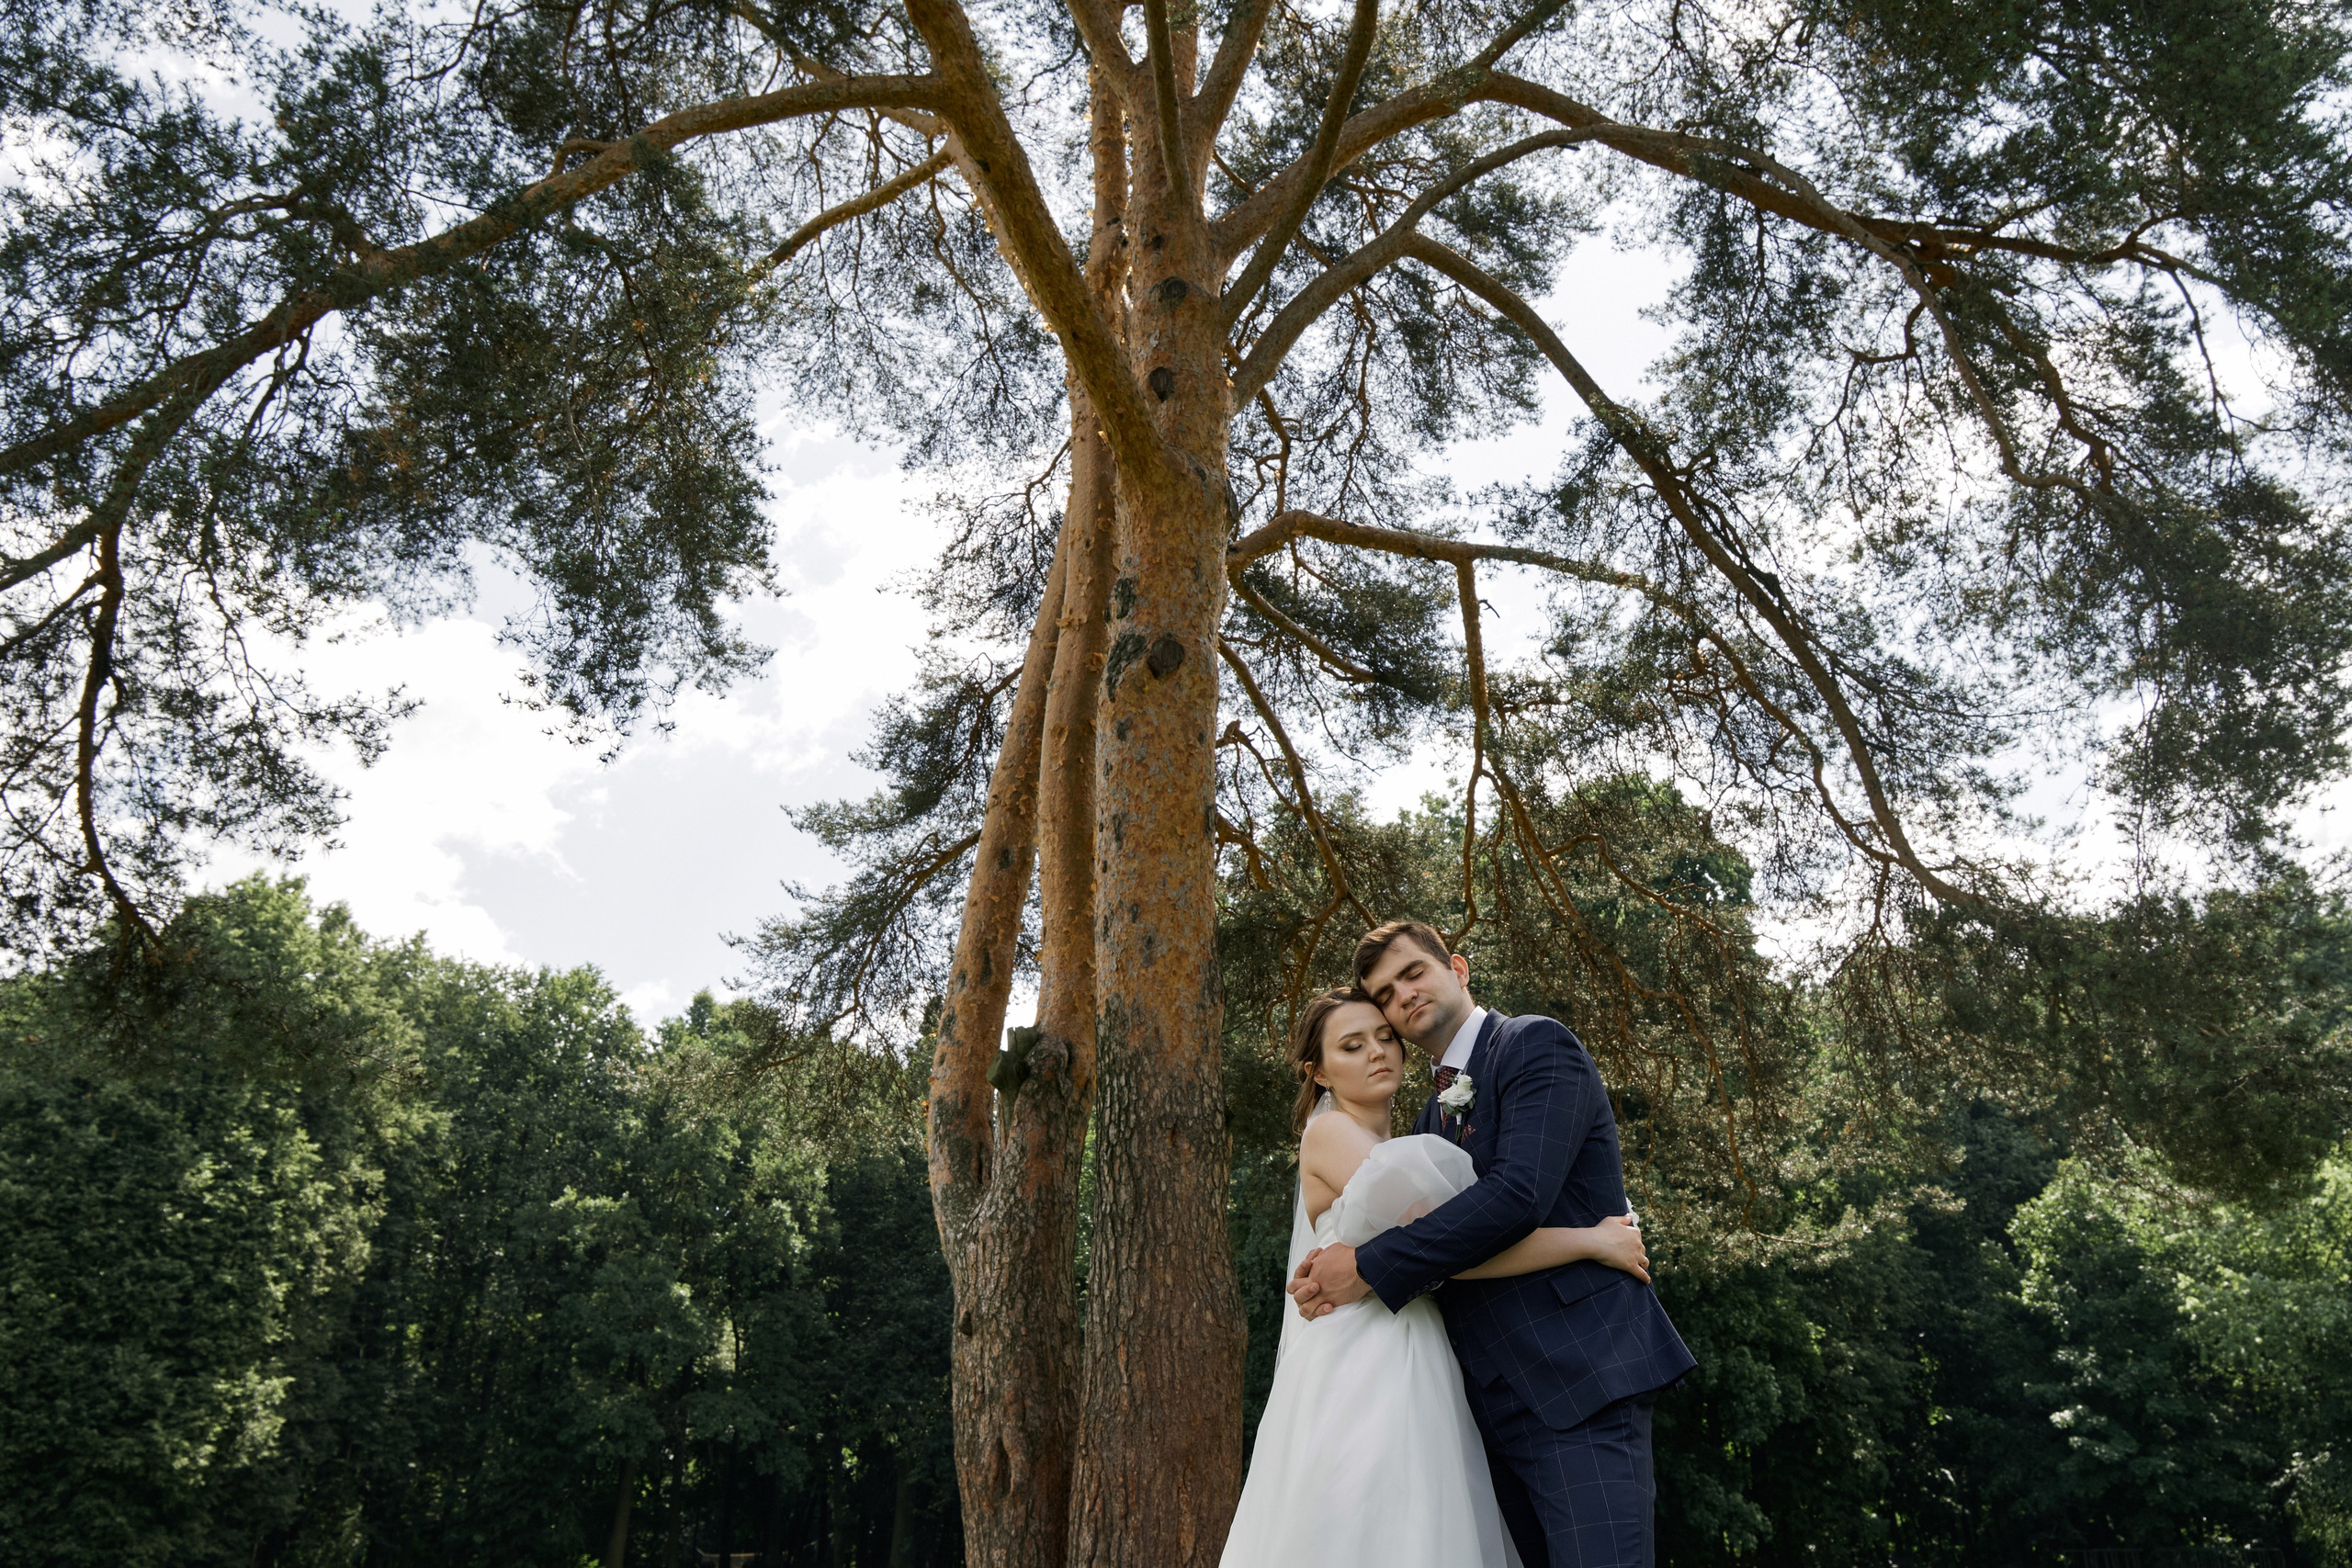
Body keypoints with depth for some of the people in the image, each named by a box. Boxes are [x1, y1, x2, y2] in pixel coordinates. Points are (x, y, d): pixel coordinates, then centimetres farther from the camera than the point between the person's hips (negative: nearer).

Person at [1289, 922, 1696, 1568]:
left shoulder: (1538, 1044, -5)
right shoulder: (1435, 1114, 20)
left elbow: (1519, 1192, -19)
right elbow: (1434, 1242, 17)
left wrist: (1370, 1266, -16)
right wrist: (1336, 1265, -5)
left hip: (1578, 1375, -7)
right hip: (1492, 1397, 8)